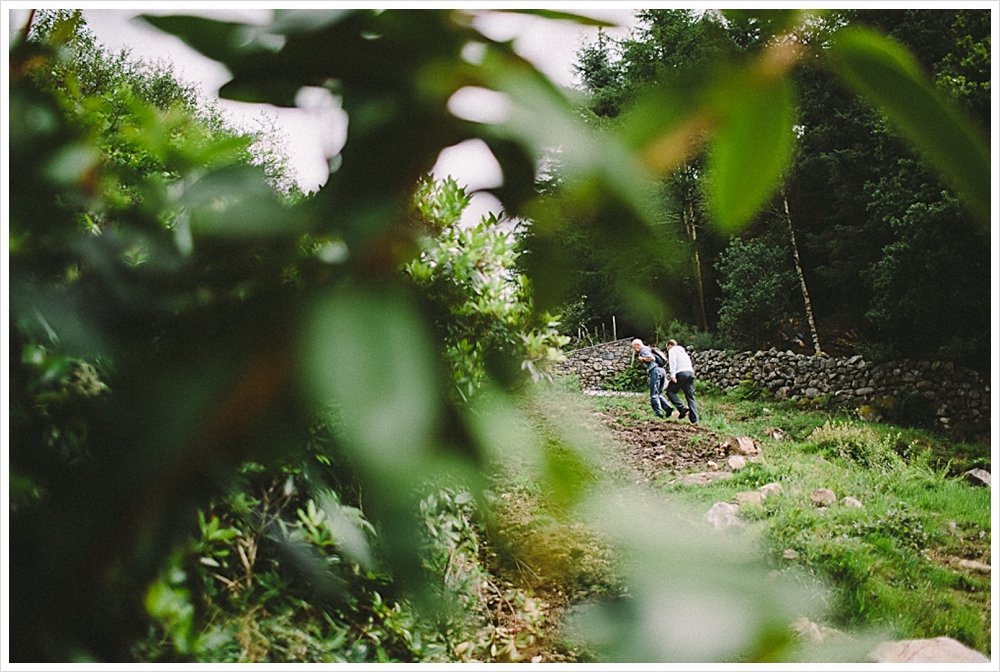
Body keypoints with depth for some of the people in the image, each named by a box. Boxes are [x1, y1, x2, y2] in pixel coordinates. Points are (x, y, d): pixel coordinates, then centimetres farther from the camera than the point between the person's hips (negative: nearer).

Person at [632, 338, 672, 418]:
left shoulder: (643, 350, 0)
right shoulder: (649, 349, 29)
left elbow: (652, 358, -15)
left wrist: (642, 358, -3)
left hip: (655, 371, -9)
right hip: (662, 370, 9)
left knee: (654, 395, -4)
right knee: (658, 394, 13)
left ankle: (659, 413, -8)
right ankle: (667, 407, -7)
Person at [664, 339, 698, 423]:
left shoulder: (672, 350, 9)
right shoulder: (683, 351, 34)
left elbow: (673, 362, -5)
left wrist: (672, 375, -13)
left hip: (681, 373, -7)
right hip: (691, 372, 7)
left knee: (670, 391, 4)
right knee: (690, 397, 3)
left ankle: (682, 408, -15)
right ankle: (694, 420, -7)